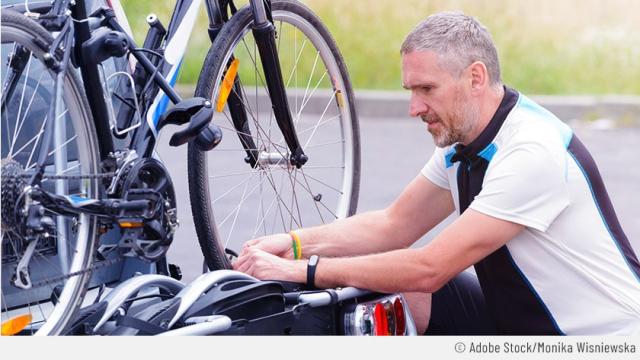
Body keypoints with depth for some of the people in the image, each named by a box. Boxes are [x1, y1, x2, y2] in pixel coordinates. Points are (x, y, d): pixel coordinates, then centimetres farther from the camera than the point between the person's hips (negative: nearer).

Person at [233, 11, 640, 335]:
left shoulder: (534, 153, -25)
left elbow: (429, 269, -26)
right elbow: (394, 225, 10)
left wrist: (301, 271, -22)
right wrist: (295, 243, -4)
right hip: (515, 323, 9)